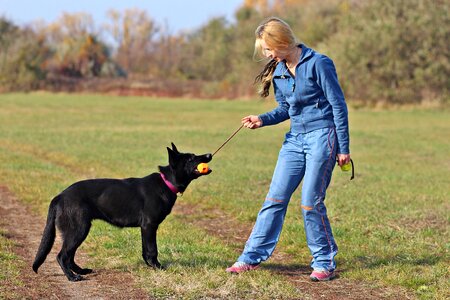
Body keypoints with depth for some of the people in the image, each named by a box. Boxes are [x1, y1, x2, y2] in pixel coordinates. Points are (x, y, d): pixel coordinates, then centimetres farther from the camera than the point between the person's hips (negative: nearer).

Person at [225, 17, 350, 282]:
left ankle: (324, 262, 7)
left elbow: (339, 105, -10)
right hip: (295, 139, 7)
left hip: (322, 136, -7)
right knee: (275, 198, 4)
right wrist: (262, 120, -2)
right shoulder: (278, 72, 8)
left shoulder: (318, 63, -12)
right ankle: (253, 257, 7)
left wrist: (343, 148, -11)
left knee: (311, 203, -7)